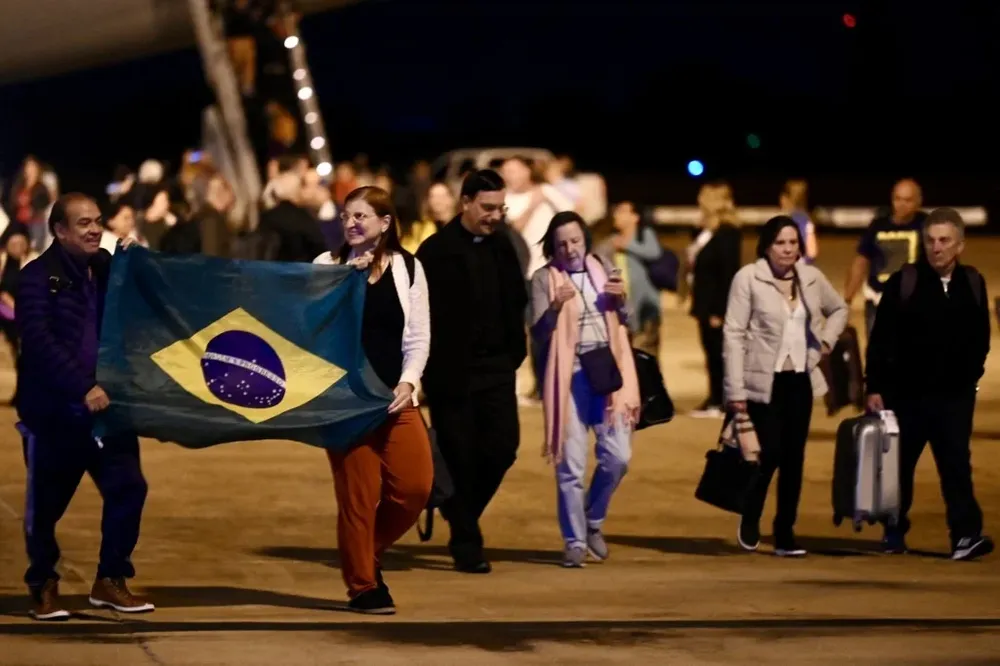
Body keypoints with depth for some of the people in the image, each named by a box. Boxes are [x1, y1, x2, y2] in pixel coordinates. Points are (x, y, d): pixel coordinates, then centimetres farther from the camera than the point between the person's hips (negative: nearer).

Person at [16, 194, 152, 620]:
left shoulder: (109, 270, 9)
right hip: (53, 412, -4)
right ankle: (44, 587, 23)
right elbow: (39, 342, -20)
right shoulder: (39, 278, -8)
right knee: (46, 502, 5)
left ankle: (110, 580, 11)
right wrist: (83, 388, -28)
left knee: (128, 487, -3)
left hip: (106, 405, 4)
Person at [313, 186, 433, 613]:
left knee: (415, 485, -5)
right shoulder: (328, 265, 1)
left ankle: (370, 552, 20)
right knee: (358, 493, -2)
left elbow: (418, 336, 7)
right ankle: (363, 586, 10)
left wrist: (408, 382, -8)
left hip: (395, 396, 3)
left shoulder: (407, 268, 7)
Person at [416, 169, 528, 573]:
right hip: (452, 370, -5)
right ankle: (466, 544, 10)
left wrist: (514, 351, 4)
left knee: (502, 447, -1)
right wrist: (430, 368, -13)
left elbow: (517, 303, 14)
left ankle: (460, 511, 23)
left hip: (495, 366, 5)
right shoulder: (436, 251, -9)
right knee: (461, 457, 0)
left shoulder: (501, 245, 8)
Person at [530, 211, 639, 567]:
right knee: (570, 465, -3)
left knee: (617, 455, -3)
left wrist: (620, 300, -3)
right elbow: (538, 334, -6)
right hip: (570, 377, -3)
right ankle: (575, 541, 6)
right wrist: (555, 307, -24)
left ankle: (593, 520, 21)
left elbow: (622, 325, 17)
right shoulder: (544, 279, 0)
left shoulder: (601, 271, 12)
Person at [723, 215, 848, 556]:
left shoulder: (811, 277, 6)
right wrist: (736, 391, -14)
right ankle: (749, 520, 13)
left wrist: (826, 339, 6)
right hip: (764, 381, -4)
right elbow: (734, 334, -10)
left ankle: (785, 534, 10)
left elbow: (839, 309, 25)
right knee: (771, 453, -12)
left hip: (800, 379, 5)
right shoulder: (748, 278, -8)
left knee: (794, 457, 2)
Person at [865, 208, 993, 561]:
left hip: (955, 395, 1)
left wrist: (971, 374, 2)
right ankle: (894, 532, 23)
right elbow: (880, 340, -6)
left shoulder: (973, 284, 4)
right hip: (908, 393, -1)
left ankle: (965, 534, -12)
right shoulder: (904, 282, -6)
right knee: (900, 465, 9)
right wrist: (874, 387, -9)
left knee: (956, 464, -6)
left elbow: (980, 337, 11)